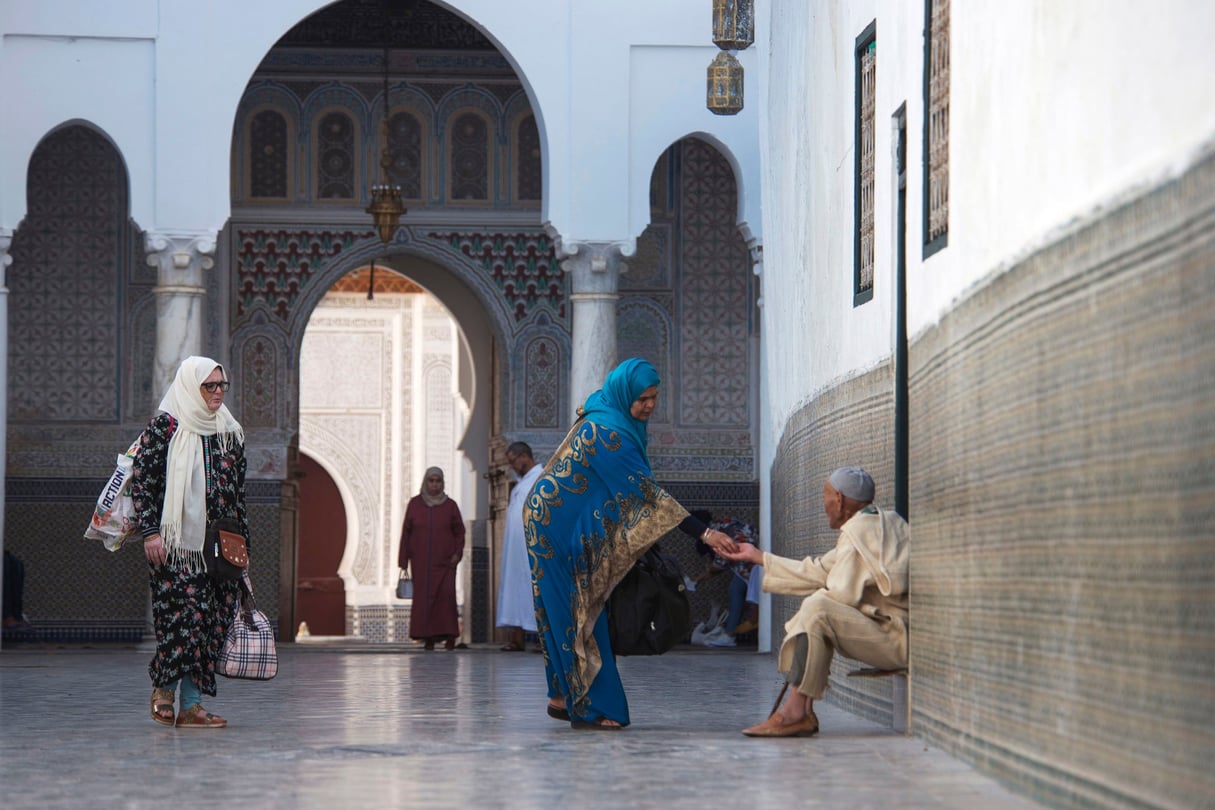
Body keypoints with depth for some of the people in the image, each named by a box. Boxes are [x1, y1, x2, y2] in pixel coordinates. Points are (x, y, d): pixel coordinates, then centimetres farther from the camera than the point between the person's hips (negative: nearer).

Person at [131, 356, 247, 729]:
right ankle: (164, 689, 1)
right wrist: (150, 531, -13)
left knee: (215, 618, 0)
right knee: (186, 612, -13)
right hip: (176, 541, -6)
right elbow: (141, 480, -7)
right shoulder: (165, 427, -3)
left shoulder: (229, 432, 15)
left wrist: (242, 539, 16)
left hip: (220, 544, 6)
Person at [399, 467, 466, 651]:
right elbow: (406, 533, 7)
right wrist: (403, 560, 3)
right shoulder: (415, 504, 6)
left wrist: (458, 553, -7)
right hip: (421, 562, 1)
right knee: (423, 597, -7)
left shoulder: (450, 505, 6)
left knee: (446, 594, -15)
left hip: (444, 561, -1)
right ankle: (428, 638, -5)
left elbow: (459, 532, 9)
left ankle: (449, 636, -10)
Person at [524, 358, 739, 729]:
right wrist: (705, 534, -31)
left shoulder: (602, 418, 5)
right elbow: (648, 492, -28)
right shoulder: (606, 433, -25)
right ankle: (589, 707, -5)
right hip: (560, 528, -9)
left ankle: (564, 697, 15)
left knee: (575, 613, 11)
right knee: (580, 613, -7)